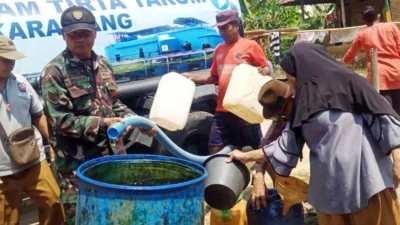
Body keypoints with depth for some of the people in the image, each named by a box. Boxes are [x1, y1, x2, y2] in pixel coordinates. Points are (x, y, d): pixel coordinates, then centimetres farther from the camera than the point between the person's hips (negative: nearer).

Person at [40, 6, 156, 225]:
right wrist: (102, 124, -24)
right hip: (78, 163, -6)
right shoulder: (54, 72, -12)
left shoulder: (103, 64, 9)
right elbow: (61, 121, -17)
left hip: (112, 154, 6)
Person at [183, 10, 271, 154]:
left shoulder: (250, 45, -2)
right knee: (215, 148, 7)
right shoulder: (219, 49, 15)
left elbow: (267, 69, -1)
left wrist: (263, 71, -23)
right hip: (222, 109, 6)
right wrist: (193, 78, 13)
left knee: (258, 147, 5)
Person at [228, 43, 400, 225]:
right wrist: (246, 156, 17)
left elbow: (382, 116, -6)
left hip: (367, 176, -5)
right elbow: (286, 145, 14)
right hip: (330, 184, 5)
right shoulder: (303, 102, 12)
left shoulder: (347, 83, -2)